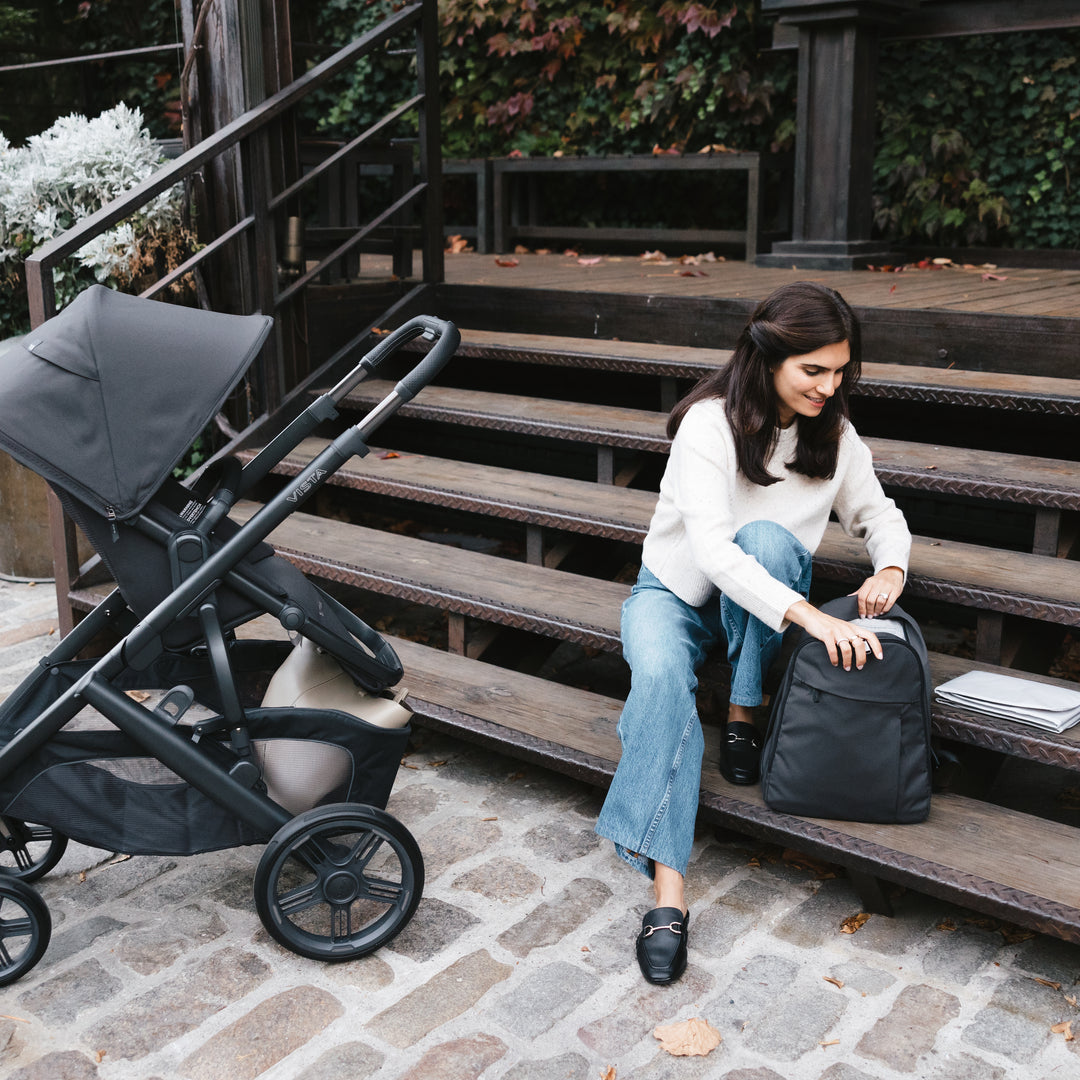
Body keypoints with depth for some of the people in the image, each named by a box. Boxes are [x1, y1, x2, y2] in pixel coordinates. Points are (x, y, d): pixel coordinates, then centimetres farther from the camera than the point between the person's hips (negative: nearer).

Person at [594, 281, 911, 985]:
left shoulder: (834, 434, -4)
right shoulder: (710, 423, -21)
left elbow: (877, 514, 8)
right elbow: (710, 549, -32)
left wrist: (891, 566, -17)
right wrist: (813, 618, -43)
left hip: (764, 598, 3)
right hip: (675, 592, -3)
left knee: (767, 537, -32)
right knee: (662, 678, -36)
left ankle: (743, 714, -16)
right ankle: (667, 887, -39)